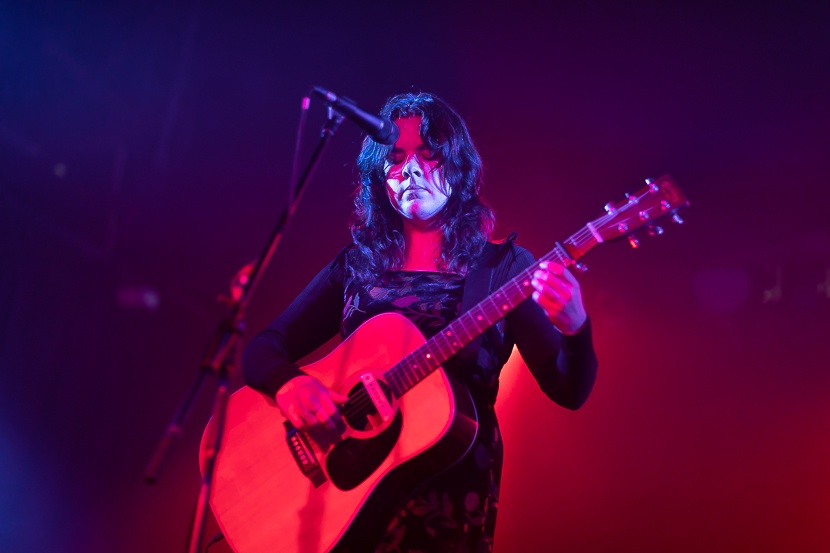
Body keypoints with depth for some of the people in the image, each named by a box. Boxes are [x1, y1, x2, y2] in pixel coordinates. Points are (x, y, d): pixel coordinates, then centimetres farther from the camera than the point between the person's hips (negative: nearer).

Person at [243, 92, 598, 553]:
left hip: (450, 496, -2)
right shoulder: (354, 267, 10)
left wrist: (574, 328, -24)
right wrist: (288, 382, -13)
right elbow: (262, 349, 9)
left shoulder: (501, 267, 3)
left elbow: (570, 391, -4)